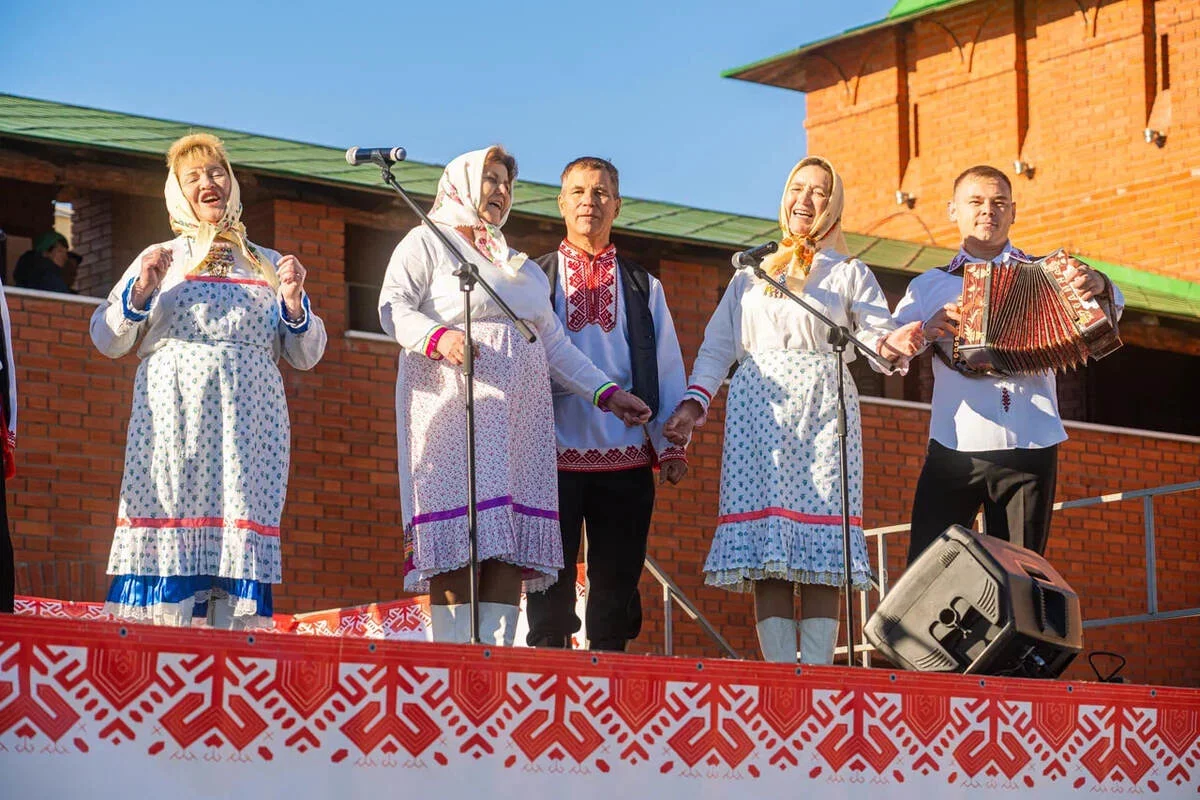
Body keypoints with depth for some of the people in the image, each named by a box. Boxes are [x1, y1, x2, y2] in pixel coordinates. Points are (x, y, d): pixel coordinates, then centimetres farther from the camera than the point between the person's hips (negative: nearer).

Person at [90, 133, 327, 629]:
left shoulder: (268, 265, 21)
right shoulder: (160, 259, 18)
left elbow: (307, 356, 17)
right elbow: (107, 341, 11)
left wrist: (294, 303, 0)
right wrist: (140, 291, -4)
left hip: (250, 419, 1)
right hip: (173, 416, -1)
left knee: (241, 536, -9)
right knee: (172, 539, -12)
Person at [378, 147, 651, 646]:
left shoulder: (520, 267, 28)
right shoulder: (427, 242, 9)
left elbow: (554, 342, 26)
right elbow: (394, 307, -5)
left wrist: (606, 393, 18)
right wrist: (438, 336, -24)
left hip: (518, 416, 6)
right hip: (454, 410, -6)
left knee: (511, 544, -5)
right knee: (458, 542, -14)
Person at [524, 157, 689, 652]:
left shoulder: (643, 288, 16)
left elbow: (667, 367, 12)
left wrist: (670, 445, 2)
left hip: (626, 458, 2)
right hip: (554, 453, -2)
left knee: (617, 581, 2)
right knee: (552, 580, -3)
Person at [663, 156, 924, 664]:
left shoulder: (849, 274, 18)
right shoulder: (751, 274, 22)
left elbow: (876, 332, 3)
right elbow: (718, 345, 17)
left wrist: (892, 345, -21)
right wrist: (693, 403, 2)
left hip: (824, 410, -1)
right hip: (759, 407, 1)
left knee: (822, 552, -11)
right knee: (765, 546, -11)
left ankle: (818, 674, -15)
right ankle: (780, 673, -14)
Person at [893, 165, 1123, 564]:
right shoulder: (928, 286, 17)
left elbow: (1109, 310, 2)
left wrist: (1099, 288, -21)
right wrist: (926, 330, -13)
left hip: (1031, 447, 0)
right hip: (956, 448, 0)